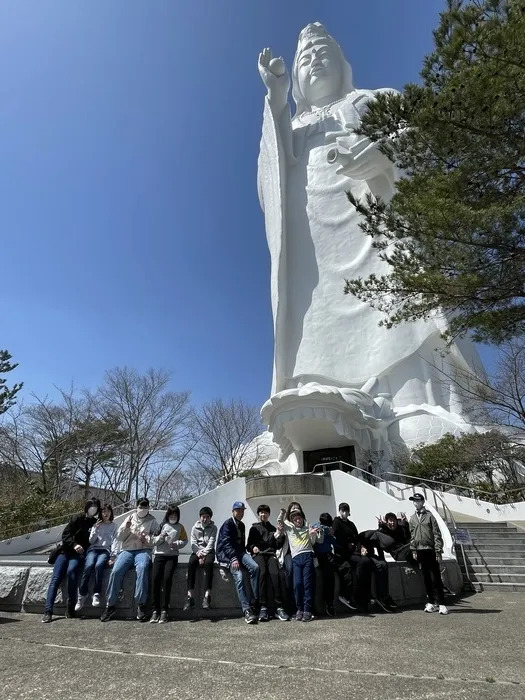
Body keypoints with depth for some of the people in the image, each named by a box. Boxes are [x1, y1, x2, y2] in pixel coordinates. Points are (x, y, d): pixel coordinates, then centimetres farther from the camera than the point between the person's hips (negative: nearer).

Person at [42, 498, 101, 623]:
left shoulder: (96, 523, 8)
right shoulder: (77, 518, 6)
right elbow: (65, 533, -1)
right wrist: (74, 545, -15)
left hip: (80, 554, -1)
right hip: (66, 551, 1)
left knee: (71, 571, -28)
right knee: (55, 578, -16)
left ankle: (70, 608, -17)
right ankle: (48, 611, -13)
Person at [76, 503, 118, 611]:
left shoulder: (113, 526, 17)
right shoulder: (96, 524, 21)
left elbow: (114, 542, 6)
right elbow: (91, 541, 14)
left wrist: (113, 556, -9)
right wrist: (95, 529, -1)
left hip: (106, 550, -2)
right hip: (94, 549, 2)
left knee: (98, 565, -34)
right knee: (89, 566, -31)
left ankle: (96, 594, -24)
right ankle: (82, 595, -20)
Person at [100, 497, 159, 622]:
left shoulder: (152, 521, 11)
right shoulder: (130, 518, 18)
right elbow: (118, 537, 13)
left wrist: (146, 539, -13)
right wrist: (126, 527, -4)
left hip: (143, 550, -3)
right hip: (127, 550, 3)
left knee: (142, 568, -33)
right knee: (116, 571, -23)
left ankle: (141, 605, -24)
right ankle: (110, 605, -7)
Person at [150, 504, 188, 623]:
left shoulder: (180, 527, 10)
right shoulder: (161, 525, 9)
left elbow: (185, 540, 11)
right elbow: (154, 541, 8)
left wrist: (176, 544, -7)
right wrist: (161, 537, -12)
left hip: (172, 555, -1)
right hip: (159, 554, 1)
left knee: (167, 578, -19)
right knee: (156, 579, -16)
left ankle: (164, 610, -12)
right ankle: (155, 610, -7)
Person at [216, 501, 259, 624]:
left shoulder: (242, 525, 20)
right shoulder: (227, 524, -3)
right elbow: (226, 543, -14)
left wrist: (243, 554, 3)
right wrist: (234, 558, -26)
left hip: (239, 552, 6)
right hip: (226, 554, -6)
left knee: (255, 567, -23)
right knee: (238, 576, -28)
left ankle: (255, 600, -17)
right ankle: (247, 610, -29)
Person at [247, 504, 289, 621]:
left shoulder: (273, 529, 23)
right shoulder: (254, 528, 20)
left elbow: (278, 546, 18)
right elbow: (248, 544, 16)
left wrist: (280, 537, 1)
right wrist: (252, 547, -5)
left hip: (271, 554, 1)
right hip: (258, 554, -1)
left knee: (275, 573, -28)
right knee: (263, 572, -31)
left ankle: (279, 608, -29)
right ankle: (263, 607, -31)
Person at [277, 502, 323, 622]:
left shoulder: (308, 528, 19)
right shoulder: (289, 528, 21)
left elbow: (320, 540, 19)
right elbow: (279, 522, 21)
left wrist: (320, 532, 0)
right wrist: (282, 512, 7)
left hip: (308, 555, 0)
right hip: (296, 558, 1)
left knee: (308, 583, -8)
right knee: (297, 583, -10)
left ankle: (307, 610, -3)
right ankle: (299, 609, 4)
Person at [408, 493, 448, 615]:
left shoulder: (429, 516, -3)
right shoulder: (412, 519, 10)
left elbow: (437, 534, -6)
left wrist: (438, 551, -10)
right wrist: (413, 550, 8)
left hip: (431, 550, -4)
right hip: (420, 551, 4)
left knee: (435, 578, -3)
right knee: (426, 578, 9)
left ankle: (441, 604, 3)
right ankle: (431, 603, 18)